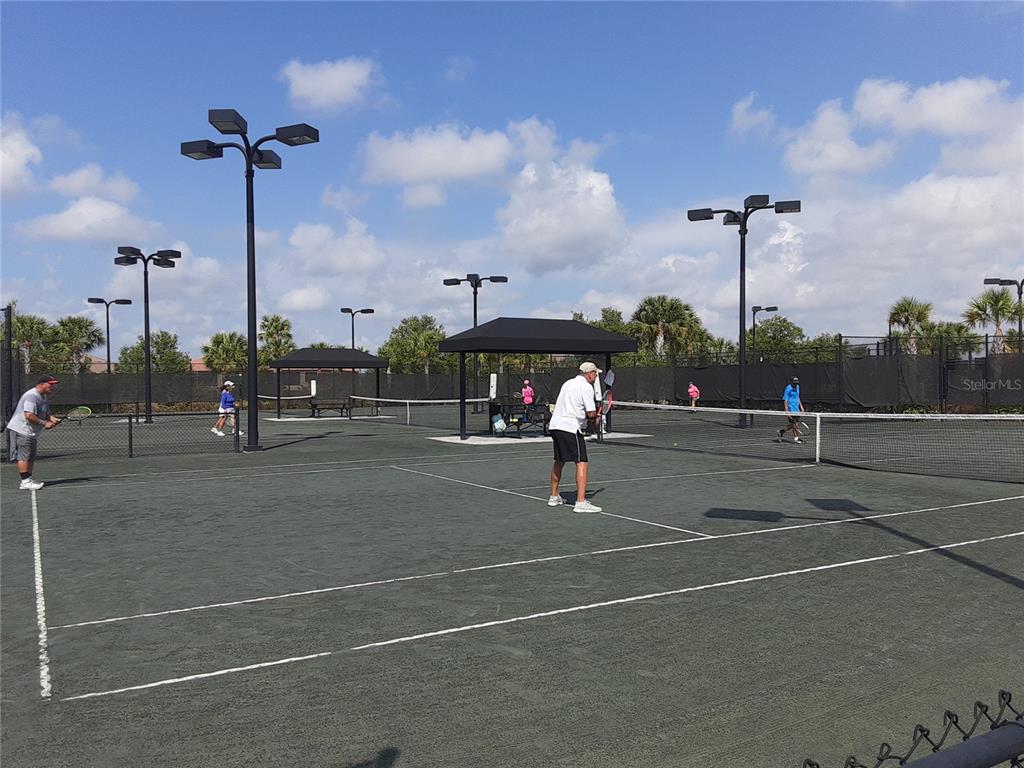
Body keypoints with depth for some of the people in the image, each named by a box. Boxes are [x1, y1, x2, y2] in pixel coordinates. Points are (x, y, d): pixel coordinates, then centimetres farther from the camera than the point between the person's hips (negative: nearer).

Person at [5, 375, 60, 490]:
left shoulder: (44, 397, 14)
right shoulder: (31, 396, -19)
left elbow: (45, 414, 19)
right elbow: (29, 415, -27)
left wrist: (53, 419, -2)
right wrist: (44, 423, -22)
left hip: (31, 432, 11)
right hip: (21, 430, -11)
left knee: (31, 458, 12)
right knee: (23, 456, -9)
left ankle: (28, 480, 17)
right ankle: (25, 482, -9)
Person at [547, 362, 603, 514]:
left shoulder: (568, 383, 19)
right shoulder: (586, 387, -7)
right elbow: (591, 413, -15)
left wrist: (588, 419, 16)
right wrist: (593, 421, 8)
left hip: (555, 425, 9)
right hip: (570, 428, -9)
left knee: (558, 461, 21)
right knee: (581, 463, -8)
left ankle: (554, 497, 32)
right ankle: (581, 502, -15)